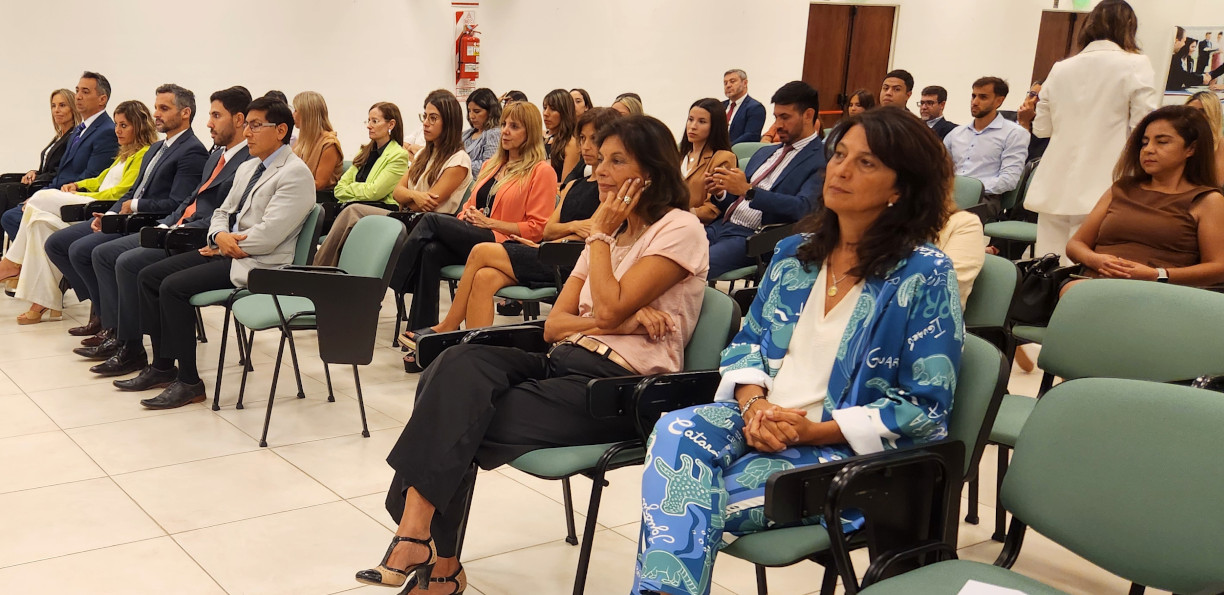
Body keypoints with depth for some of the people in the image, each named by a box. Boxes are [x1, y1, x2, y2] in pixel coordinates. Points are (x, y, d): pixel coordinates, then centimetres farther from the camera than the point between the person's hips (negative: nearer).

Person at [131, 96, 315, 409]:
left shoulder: (295, 173, -13)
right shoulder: (247, 168, 17)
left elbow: (268, 235, -21)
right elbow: (222, 211, 20)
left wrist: (227, 245, -10)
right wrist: (219, 235, -3)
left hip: (258, 263, -10)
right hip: (225, 251, 10)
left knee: (174, 286, -21)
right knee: (148, 276, 2)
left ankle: (189, 382, -11)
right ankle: (162, 365, 10)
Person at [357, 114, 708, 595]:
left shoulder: (680, 229, -3)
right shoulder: (614, 231, 21)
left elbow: (609, 308, -16)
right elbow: (554, 324, 12)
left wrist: (600, 234, -3)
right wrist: (620, 321, -7)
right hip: (568, 362, 7)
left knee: (456, 422, -22)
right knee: (462, 363, -23)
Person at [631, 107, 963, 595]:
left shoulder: (925, 275, -7)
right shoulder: (794, 253, 11)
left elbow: (925, 407, -9)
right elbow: (747, 343, 14)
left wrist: (812, 429, -17)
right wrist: (753, 403, -9)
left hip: (849, 453, -5)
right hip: (763, 423, 5)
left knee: (686, 499, -27)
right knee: (676, 431, -28)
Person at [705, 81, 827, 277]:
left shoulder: (821, 160, -4)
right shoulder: (765, 152, 22)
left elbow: (801, 208, -19)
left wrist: (748, 191, -25)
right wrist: (721, 193, 0)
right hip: (721, 225, 8)